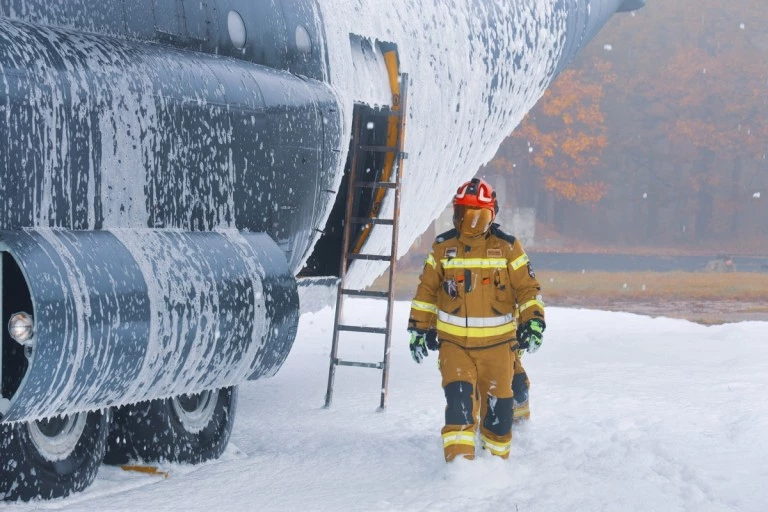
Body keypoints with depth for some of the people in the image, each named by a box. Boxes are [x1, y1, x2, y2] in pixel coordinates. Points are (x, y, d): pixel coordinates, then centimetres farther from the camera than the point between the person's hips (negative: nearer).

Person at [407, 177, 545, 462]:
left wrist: (534, 321, -10)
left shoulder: (507, 247, -1)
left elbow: (527, 288, 2)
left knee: (497, 404, 8)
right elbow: (427, 290, 13)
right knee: (459, 397, -17)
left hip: (496, 343, 0)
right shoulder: (443, 247, 4)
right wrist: (419, 328, 12)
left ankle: (497, 457, 28)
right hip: (453, 342, 0)